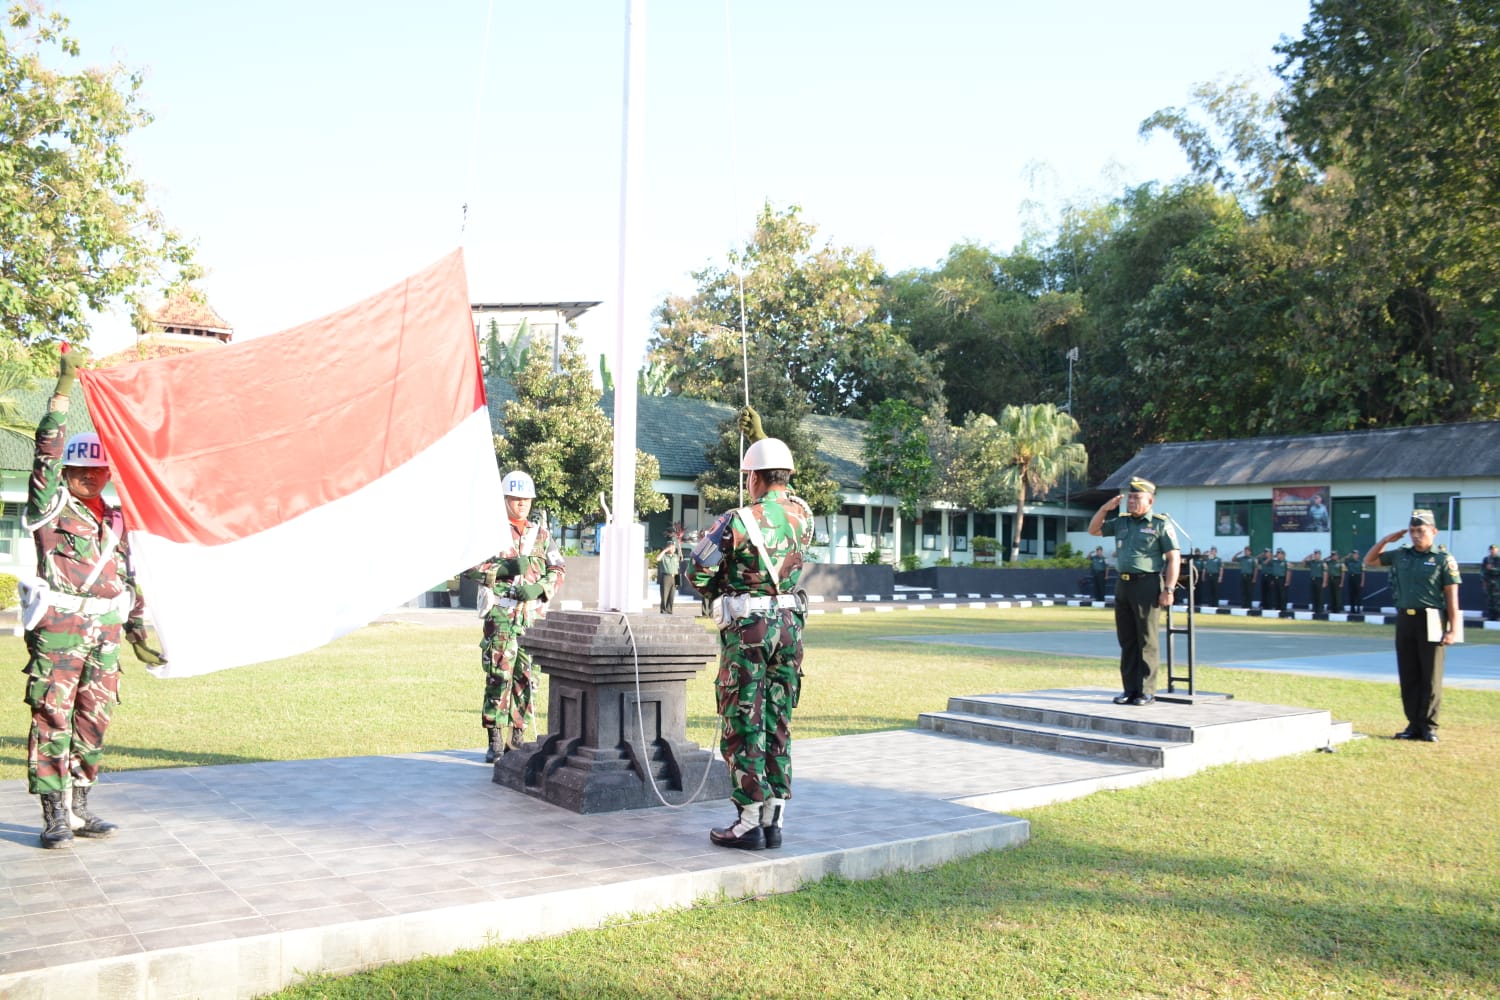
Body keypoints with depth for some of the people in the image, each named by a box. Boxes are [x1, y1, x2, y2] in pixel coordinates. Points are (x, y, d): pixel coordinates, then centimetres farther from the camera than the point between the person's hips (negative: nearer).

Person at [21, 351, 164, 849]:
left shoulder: (115, 520, 17)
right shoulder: (51, 507, 3)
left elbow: (128, 579, 20)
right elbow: (47, 452, -11)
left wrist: (138, 632, 17)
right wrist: (63, 391, -16)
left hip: (105, 634, 5)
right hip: (58, 630, -5)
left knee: (93, 722, 6)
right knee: (52, 719, -5)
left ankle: (79, 809, 15)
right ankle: (54, 816, -1)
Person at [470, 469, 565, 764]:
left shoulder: (541, 533, 14)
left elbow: (558, 569, 12)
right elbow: (470, 564, -4)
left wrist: (539, 588, -7)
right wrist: (506, 568, -15)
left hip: (532, 614, 4)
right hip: (500, 613, -4)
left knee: (525, 676, 6)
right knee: (499, 675, -9)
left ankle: (516, 738, 16)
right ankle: (495, 742, -4)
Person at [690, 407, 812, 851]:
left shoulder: (736, 521, -15)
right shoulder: (803, 515, 2)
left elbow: (698, 570, -7)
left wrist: (720, 596, 13)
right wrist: (760, 438, 31)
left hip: (746, 629, -6)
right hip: (789, 624, 6)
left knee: (744, 726, 1)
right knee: (777, 723, 12)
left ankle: (748, 823, 3)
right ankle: (774, 818, 15)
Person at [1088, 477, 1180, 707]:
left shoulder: (1160, 524, -3)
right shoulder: (1121, 523, 14)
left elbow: (1174, 558, -7)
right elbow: (1093, 529, 22)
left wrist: (1168, 589, -15)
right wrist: (1105, 508, 6)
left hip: (1147, 585, -6)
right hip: (1123, 585, 6)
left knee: (1146, 640, -3)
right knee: (1127, 640, 8)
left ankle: (1147, 691, 1)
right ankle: (1129, 689, 14)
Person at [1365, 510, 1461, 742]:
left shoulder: (1444, 559, -3)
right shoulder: (1401, 555, 11)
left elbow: (1452, 596, -6)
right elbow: (1369, 560, 22)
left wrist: (1452, 629, -12)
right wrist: (1386, 540, 8)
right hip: (1405, 619, 5)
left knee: (1431, 677, 0)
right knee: (1408, 676, 7)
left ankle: (1429, 726, 7)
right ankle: (1414, 725, 14)